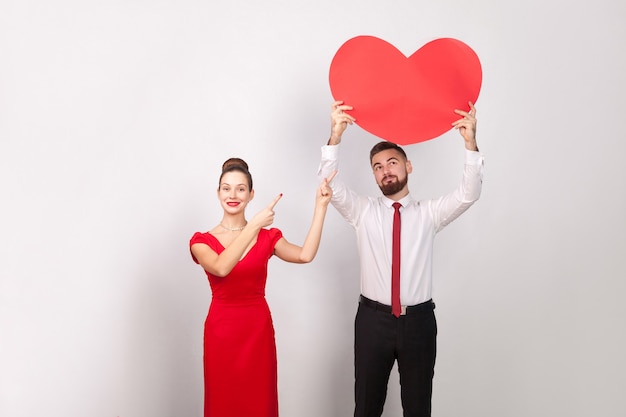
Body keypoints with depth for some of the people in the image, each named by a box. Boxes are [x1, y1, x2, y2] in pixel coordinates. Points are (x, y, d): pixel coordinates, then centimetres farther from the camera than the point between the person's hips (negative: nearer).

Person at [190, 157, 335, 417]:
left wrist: (321, 206, -18)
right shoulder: (202, 240, -2)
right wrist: (254, 225, -29)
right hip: (221, 331, -1)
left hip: (258, 329, 1)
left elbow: (305, 255, -17)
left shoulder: (268, 236, 2)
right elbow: (221, 267, -25)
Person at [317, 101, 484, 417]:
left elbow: (468, 194, -11)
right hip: (373, 319, 0)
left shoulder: (429, 213, 3)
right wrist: (335, 136, -28)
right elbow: (331, 186, -13)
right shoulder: (363, 211, 2)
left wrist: (470, 143, -27)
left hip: (419, 320, 1)